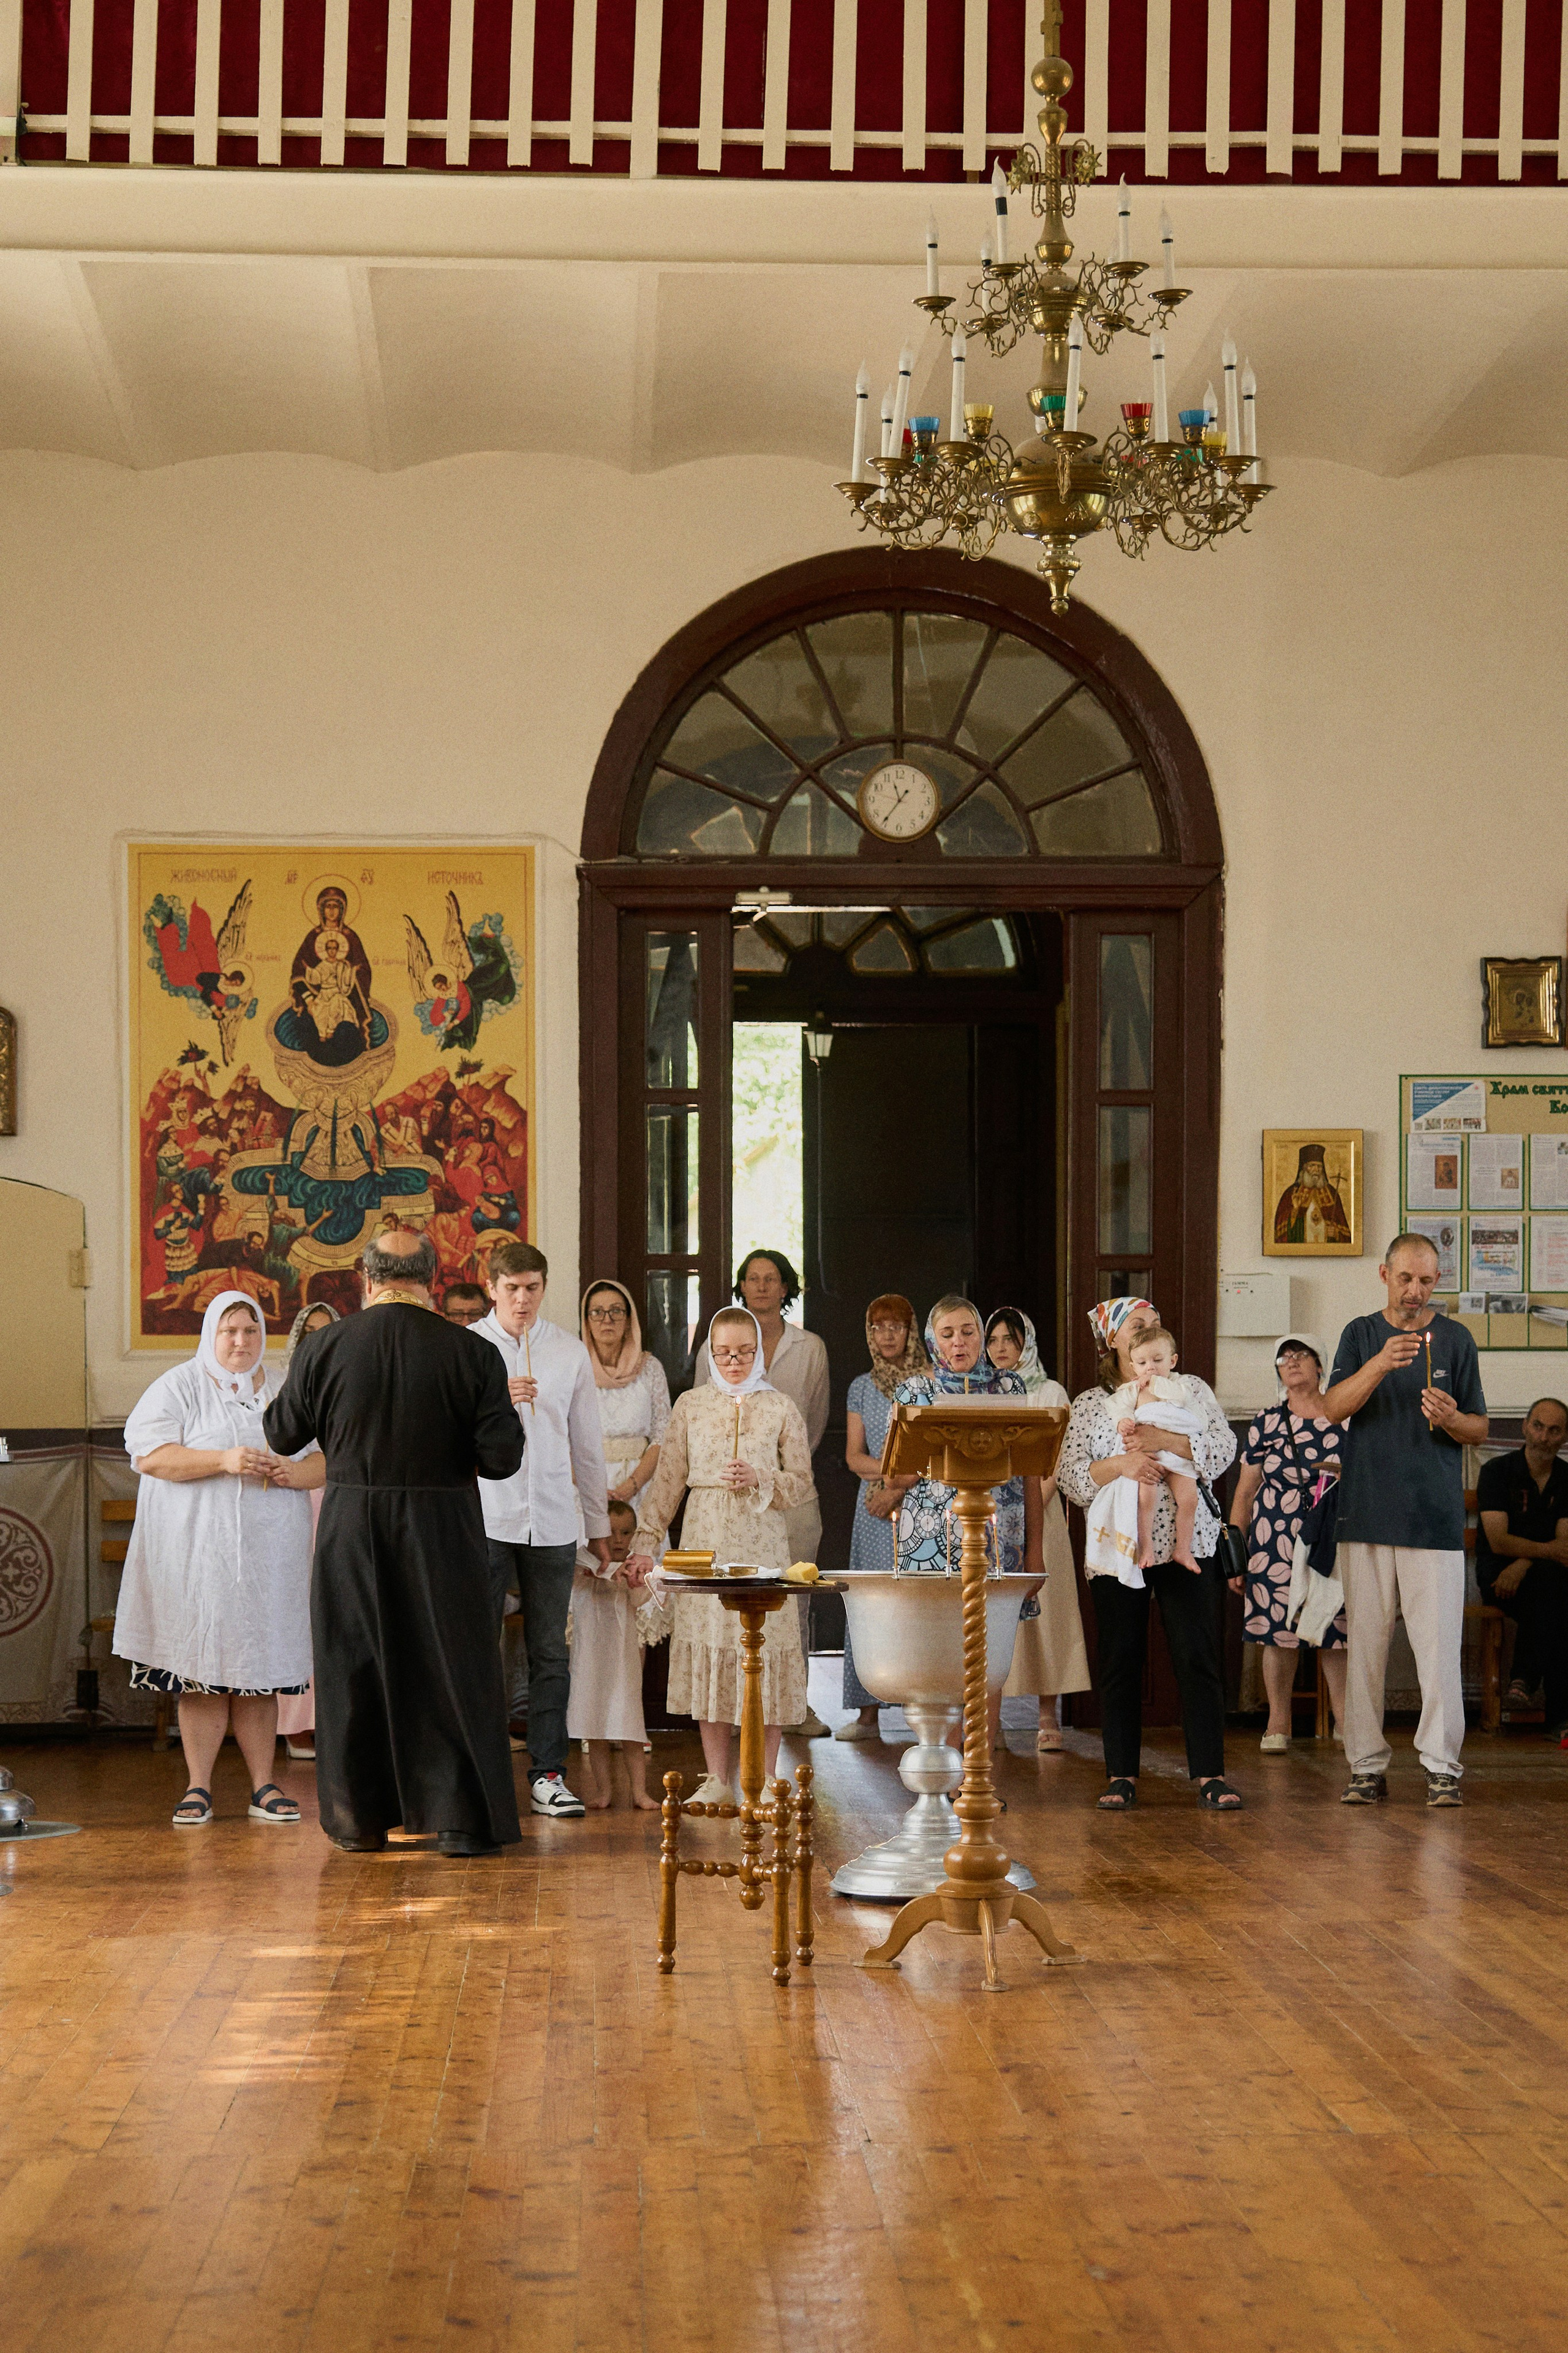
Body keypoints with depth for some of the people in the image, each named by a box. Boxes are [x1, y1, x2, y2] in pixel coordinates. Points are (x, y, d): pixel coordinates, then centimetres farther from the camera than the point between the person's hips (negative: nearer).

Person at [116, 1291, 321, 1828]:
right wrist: (224, 1461, -19)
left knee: (260, 1671, 3)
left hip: (269, 1553, 3)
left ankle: (263, 1786, 7)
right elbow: (150, 1455, -10)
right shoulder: (179, 1387, 2)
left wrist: (292, 1473, -10)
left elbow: (325, 1459, 12)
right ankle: (198, 1787, 3)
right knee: (201, 1668, -3)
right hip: (199, 1552, -2)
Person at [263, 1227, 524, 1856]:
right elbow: (502, 1457, -9)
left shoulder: (324, 1348, -7)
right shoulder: (472, 1355, -9)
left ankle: (360, 1821, 20)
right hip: (443, 1534, -1)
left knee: (353, 1668, 13)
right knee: (453, 1669, 8)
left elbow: (281, 1432, 5)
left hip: (352, 1531, 1)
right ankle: (462, 1820, 9)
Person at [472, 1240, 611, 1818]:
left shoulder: (569, 1352, 11)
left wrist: (599, 1524, 16)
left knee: (551, 1654, 3)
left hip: (553, 1522, 2)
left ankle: (548, 1775, 9)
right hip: (485, 1517, -2)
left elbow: (587, 1443, 15)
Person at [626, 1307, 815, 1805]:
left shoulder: (781, 1408, 5)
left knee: (764, 1648, -3)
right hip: (705, 1544, 1)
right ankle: (717, 1779, 9)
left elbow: (802, 1482, 5)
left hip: (762, 1546, -1)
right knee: (708, 1649, 1)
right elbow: (668, 1479, 9)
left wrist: (759, 1479, -13)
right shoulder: (691, 1405, 9)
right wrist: (647, 1540, 3)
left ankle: (764, 1778, 7)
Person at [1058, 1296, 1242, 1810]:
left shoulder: (1190, 1389, 11)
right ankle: (1122, 1777, 9)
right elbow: (1071, 1477, 0)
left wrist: (1164, 1440, -15)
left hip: (1186, 1542, 0)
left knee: (1198, 1658, -6)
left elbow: (1224, 1449, -2)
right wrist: (1120, 1464, -16)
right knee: (1120, 1663, 2)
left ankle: (1210, 1775, -3)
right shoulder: (1089, 1404, 9)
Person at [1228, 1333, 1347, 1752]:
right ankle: (1278, 1725, 11)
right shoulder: (1266, 1422, 6)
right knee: (1278, 1629, 0)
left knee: (1337, 1626, -1)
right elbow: (1245, 1491, 7)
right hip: (1276, 1541, 0)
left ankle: (1344, 1719, 10)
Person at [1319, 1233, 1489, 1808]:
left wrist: (1451, 1419, -13)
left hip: (1435, 1516, -1)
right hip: (1367, 1514, 1)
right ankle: (1367, 1766, 9)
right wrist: (1381, 1364, -21)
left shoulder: (1455, 1339, 8)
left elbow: (1481, 1430, 10)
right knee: (1365, 1644, 3)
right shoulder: (1360, 1335, 10)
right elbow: (1333, 1409, -5)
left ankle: (1442, 1767, -1)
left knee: (1439, 1644, -6)